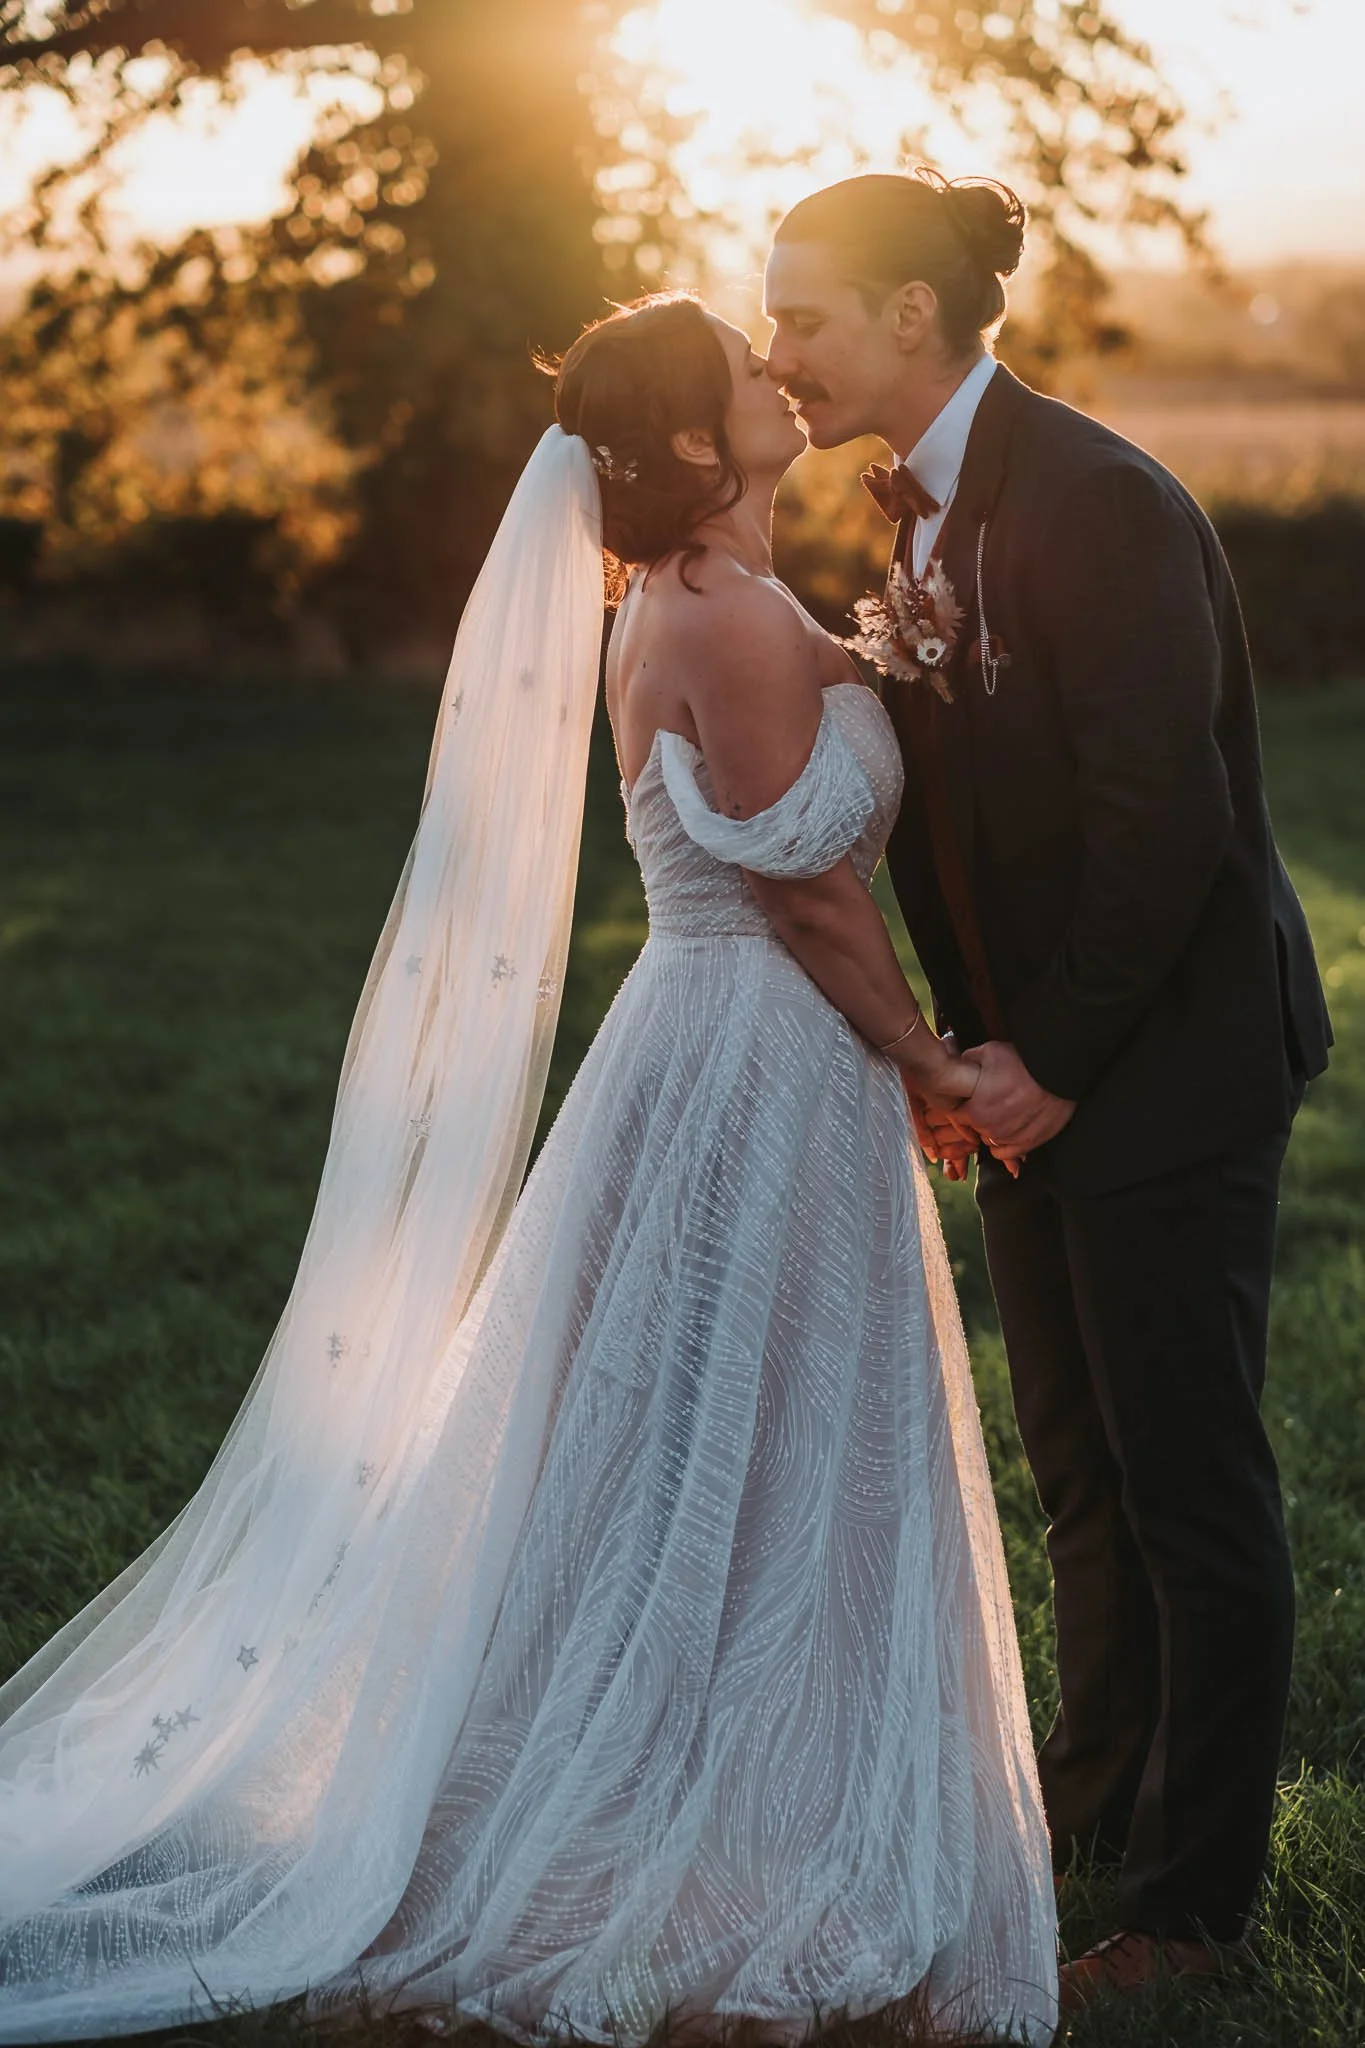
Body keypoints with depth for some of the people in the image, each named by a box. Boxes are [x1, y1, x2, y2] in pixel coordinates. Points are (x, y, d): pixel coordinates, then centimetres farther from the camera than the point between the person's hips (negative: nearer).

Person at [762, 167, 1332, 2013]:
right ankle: (1104, 1787, 37)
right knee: (1077, 1459, 20)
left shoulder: (1101, 505, -21)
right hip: (1034, 1057, 9)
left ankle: (1195, 1894, 15)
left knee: (1190, 1477, 2)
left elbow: (1164, 822, -23)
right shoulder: (917, 504, 7)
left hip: (1167, 1062, -9)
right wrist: (973, 1035, 4)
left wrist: (1053, 1061, -16)